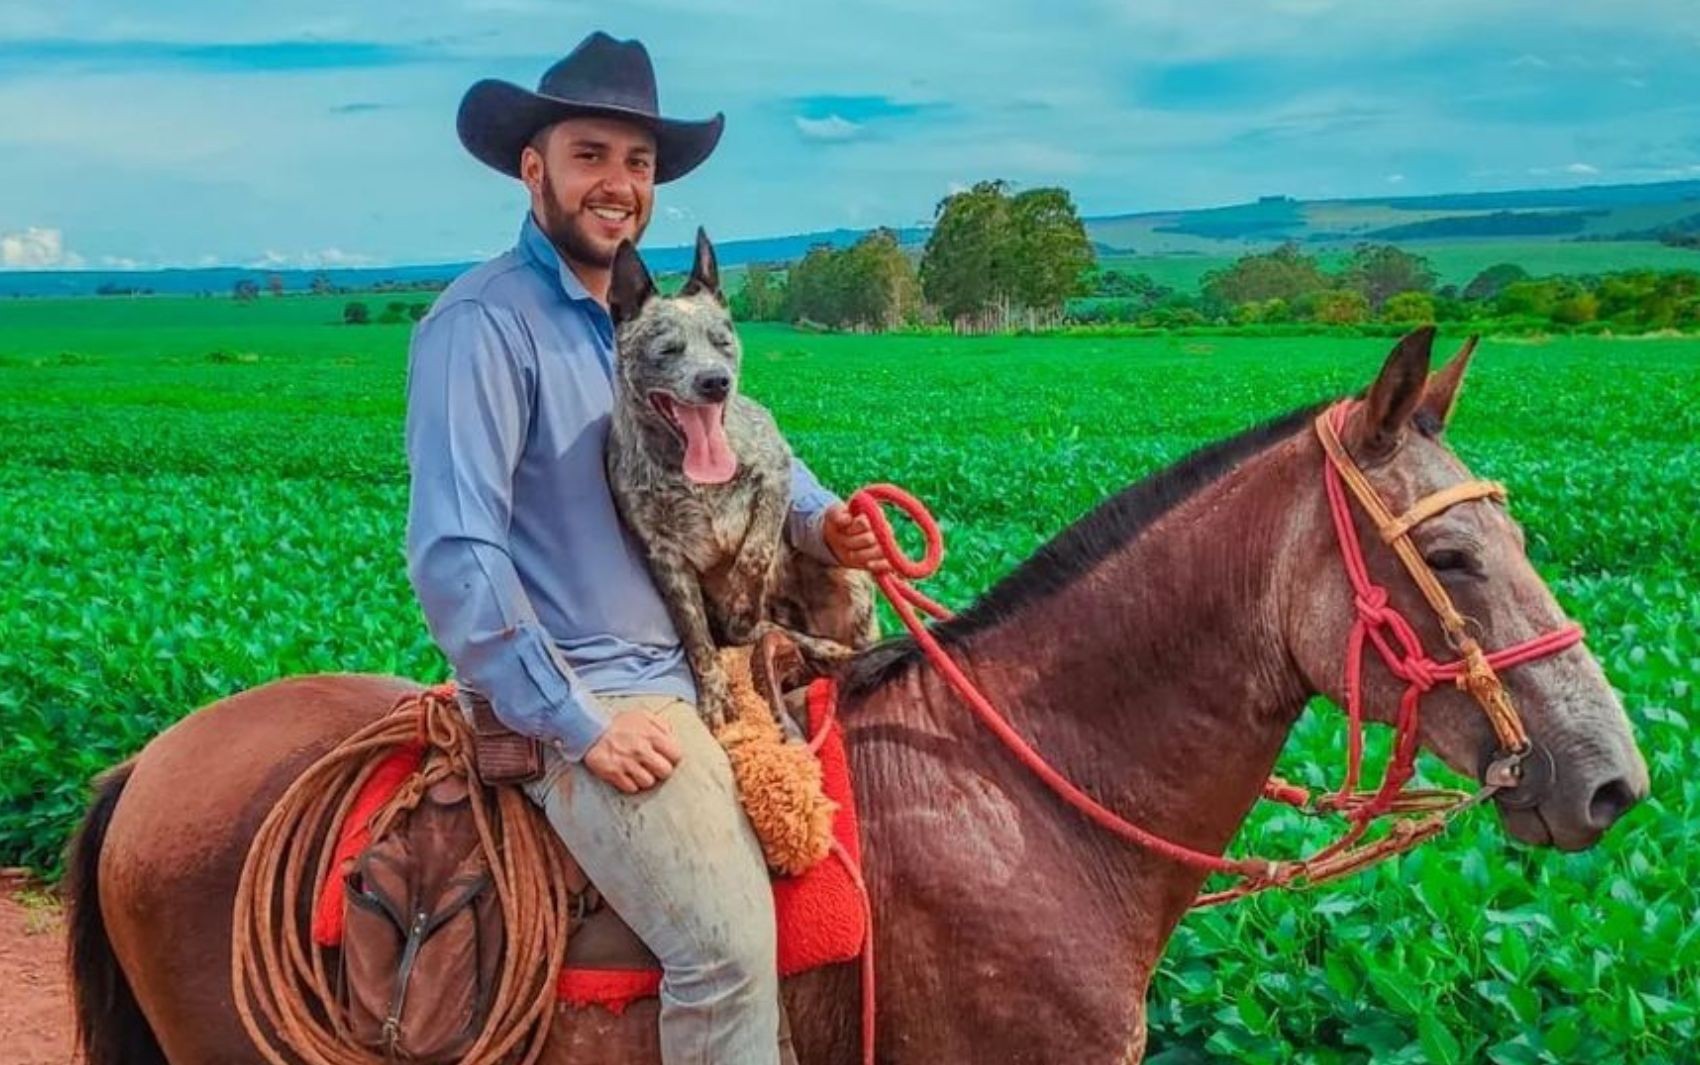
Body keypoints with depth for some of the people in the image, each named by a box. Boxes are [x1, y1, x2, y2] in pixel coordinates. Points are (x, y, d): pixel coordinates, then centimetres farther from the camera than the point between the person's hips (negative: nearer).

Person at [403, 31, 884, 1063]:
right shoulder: (484, 322, -13)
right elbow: (454, 556, -20)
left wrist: (823, 519, -4)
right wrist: (579, 723, -20)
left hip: (691, 672, 9)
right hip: (581, 697, -9)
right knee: (730, 943, -20)